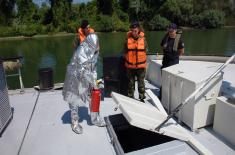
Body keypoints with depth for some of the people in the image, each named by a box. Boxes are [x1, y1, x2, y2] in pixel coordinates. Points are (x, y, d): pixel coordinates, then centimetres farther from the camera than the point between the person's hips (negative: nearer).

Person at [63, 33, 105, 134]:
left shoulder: (94, 51, -4)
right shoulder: (81, 52, -27)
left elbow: (93, 67, 4)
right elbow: (82, 70, -26)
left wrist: (94, 80, -3)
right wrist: (92, 82, -20)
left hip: (87, 77, 7)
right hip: (75, 78, -7)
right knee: (74, 101, 5)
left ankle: (95, 119, 29)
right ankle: (75, 123, 22)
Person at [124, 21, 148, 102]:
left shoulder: (143, 39, -4)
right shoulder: (128, 39, -5)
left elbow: (145, 51, 6)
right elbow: (125, 52, 4)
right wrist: (126, 62, 7)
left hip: (141, 65, 0)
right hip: (130, 66, 0)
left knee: (141, 83, 10)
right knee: (130, 83, 12)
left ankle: (142, 97, 26)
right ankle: (130, 98, 28)